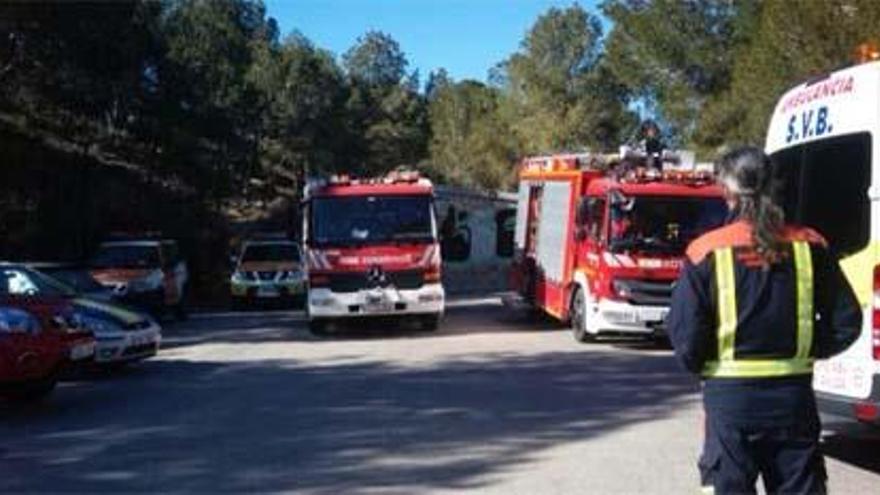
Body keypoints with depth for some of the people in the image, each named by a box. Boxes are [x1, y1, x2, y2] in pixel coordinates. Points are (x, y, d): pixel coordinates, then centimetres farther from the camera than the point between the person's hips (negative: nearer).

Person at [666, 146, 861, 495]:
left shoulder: (707, 253, -10)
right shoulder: (810, 247, -1)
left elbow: (685, 335, -9)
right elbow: (846, 322, 3)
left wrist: (700, 365, 10)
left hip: (730, 397, -2)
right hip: (795, 396, 3)